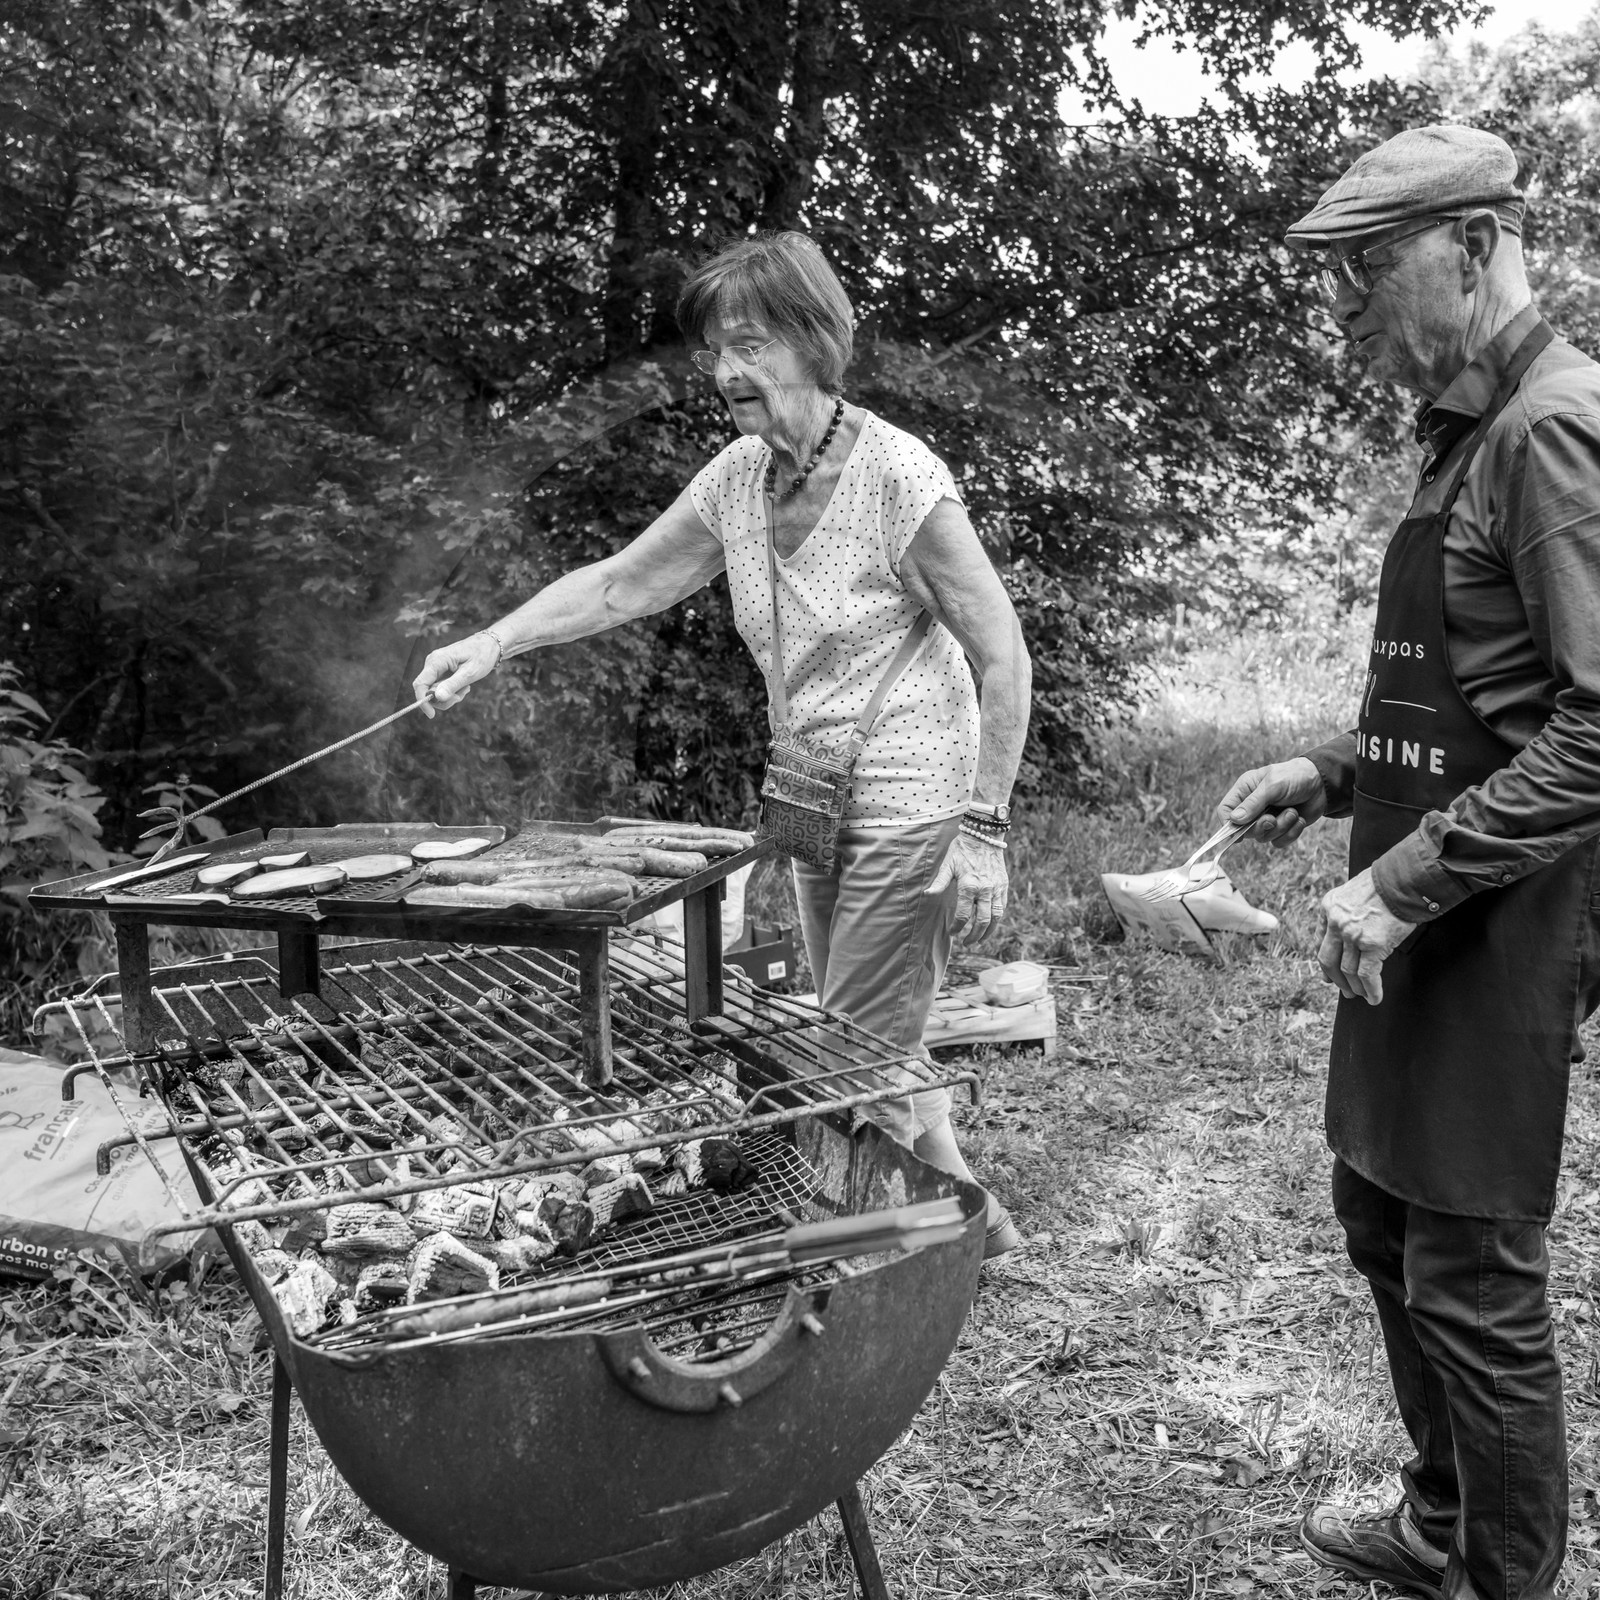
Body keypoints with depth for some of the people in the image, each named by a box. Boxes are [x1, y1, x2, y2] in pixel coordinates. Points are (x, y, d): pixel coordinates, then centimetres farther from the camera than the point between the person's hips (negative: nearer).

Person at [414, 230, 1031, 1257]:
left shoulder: (900, 477, -19)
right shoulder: (739, 478, 1)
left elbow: (1002, 656, -15)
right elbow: (621, 584, 11)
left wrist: (984, 827, -17)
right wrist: (496, 641, -2)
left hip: (911, 814, -8)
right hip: (820, 814, 8)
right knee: (870, 1053, 19)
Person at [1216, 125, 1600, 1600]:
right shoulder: (1467, 430, 14)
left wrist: (1404, 882, -23)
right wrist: (1334, 775, 10)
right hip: (1427, 918, 10)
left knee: (1474, 1279, 1)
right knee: (1384, 1217, 20)